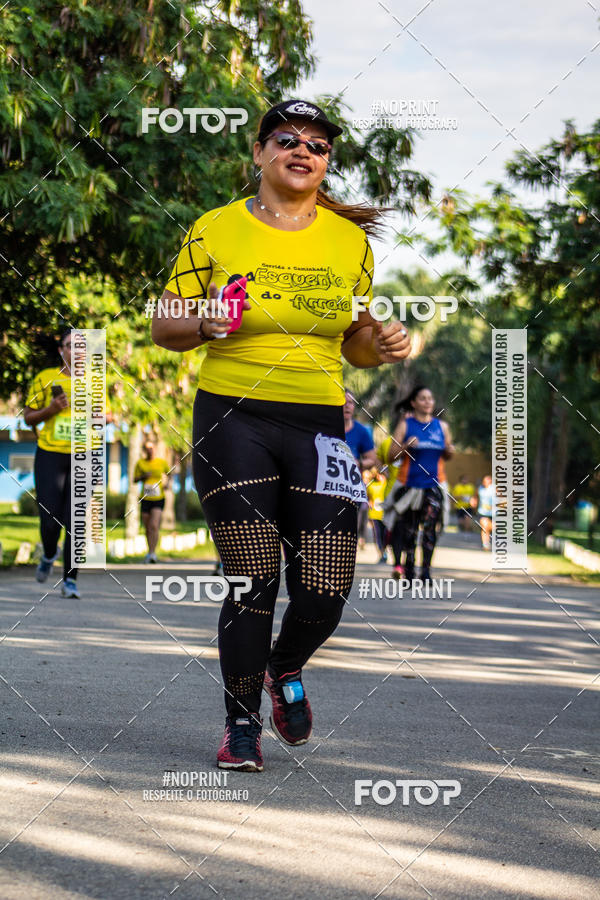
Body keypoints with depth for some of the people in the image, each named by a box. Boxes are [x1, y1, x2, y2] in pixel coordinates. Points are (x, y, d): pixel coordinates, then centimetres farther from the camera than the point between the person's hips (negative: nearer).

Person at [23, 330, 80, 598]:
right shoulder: (45, 378, 2)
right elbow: (28, 417, 6)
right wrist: (50, 410, -12)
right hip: (50, 456, -1)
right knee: (50, 521, -5)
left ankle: (70, 581, -1)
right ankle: (49, 555, 30)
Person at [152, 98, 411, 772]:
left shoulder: (350, 240, 11)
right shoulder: (215, 231, 2)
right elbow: (164, 327, 7)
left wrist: (381, 345, -4)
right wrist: (203, 325, -14)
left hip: (318, 424, 2)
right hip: (232, 419, -2)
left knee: (325, 592, -3)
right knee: (253, 583, -6)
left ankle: (286, 669, 32)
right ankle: (241, 723, 16)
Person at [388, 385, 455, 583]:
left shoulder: (441, 426, 12)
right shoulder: (405, 425, 4)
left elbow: (446, 455, 22)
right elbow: (392, 455, 1)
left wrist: (450, 451, -1)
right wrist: (406, 446, -18)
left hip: (433, 486, 1)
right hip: (410, 484, -1)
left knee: (430, 526, -14)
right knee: (409, 531, 2)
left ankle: (426, 570, -14)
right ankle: (409, 573, 11)